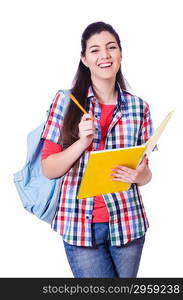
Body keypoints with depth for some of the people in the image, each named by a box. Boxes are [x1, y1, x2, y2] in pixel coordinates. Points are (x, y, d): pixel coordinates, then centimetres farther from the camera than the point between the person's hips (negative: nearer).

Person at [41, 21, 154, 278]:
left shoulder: (139, 107, 3)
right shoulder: (66, 100, -2)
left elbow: (146, 174, 8)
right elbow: (48, 169, -3)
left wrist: (140, 175, -14)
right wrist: (82, 141, -18)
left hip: (128, 223, 3)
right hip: (80, 223, -2)